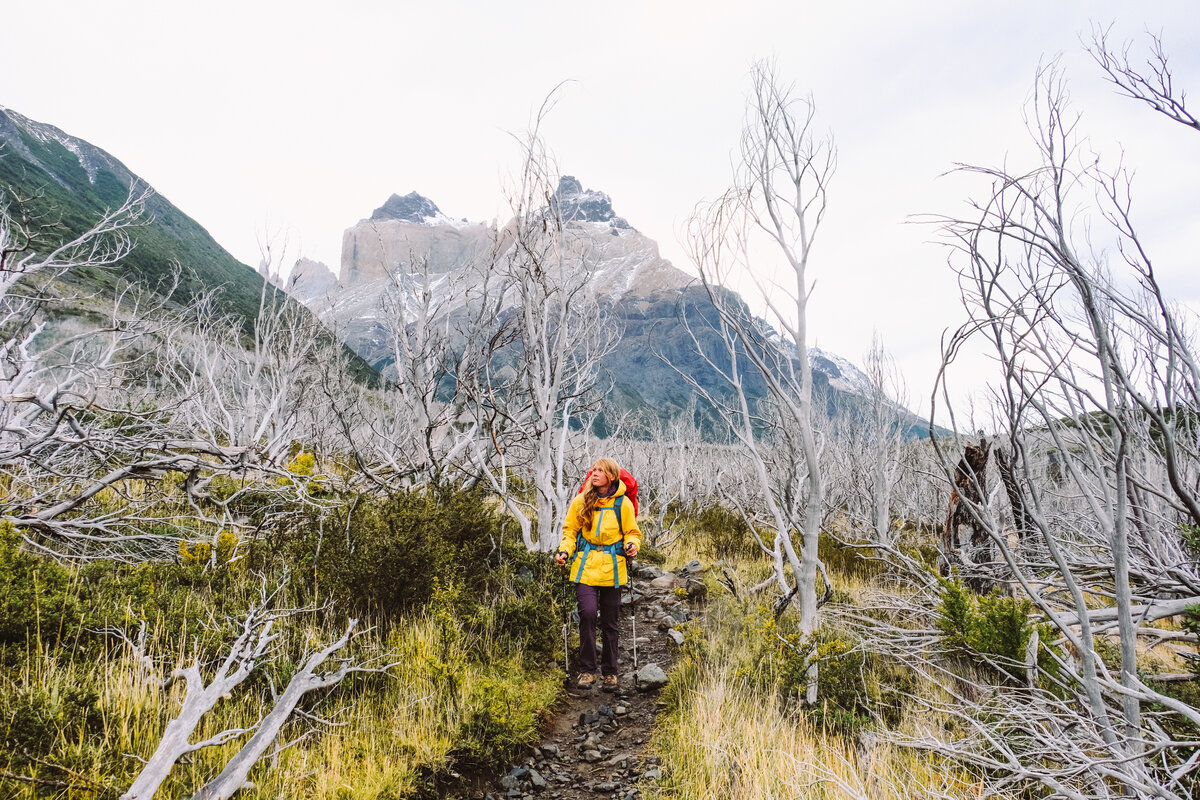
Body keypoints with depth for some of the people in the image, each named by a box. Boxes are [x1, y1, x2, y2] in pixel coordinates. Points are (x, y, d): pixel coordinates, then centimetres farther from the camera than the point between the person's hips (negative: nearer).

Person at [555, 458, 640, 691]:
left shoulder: (623, 504, 0)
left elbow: (633, 532, 9)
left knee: (609, 622, 7)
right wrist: (565, 551, -5)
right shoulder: (581, 501, 3)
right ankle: (587, 670, -4)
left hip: (612, 568, 0)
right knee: (588, 612, -17)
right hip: (586, 565, 0)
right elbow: (570, 530, 11)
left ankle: (610, 672, 22)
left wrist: (632, 544, -12)